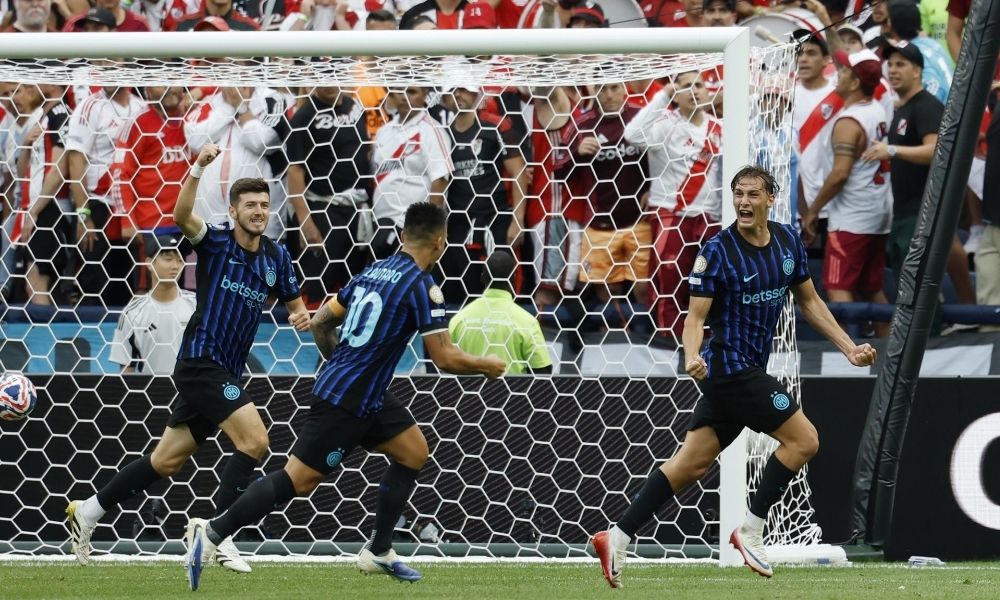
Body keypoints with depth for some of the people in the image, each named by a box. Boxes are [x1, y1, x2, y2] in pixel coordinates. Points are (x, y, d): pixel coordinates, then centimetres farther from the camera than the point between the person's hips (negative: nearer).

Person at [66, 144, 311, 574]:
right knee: (254, 441, -21)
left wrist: (301, 316, -4)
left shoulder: (276, 257, 9)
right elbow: (181, 216, -27)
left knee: (167, 461, 14)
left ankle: (88, 511, 28)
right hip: (201, 360, -7)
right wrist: (198, 168, -41)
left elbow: (294, 303, 21)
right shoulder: (215, 243, -7)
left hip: (224, 372, 7)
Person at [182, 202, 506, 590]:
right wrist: (488, 366, 1)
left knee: (414, 452, 15)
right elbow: (445, 359, -17)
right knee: (299, 481, -6)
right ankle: (213, 532, -5)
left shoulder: (374, 271, 10)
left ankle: (379, 551, 18)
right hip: (346, 403, -9)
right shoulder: (421, 286, -15)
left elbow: (321, 322, 16)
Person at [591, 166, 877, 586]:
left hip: (748, 371, 7)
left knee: (692, 464, 6)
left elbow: (809, 301, 18)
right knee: (803, 439, -9)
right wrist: (692, 356, -34)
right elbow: (696, 316, -14)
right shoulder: (717, 251, -14)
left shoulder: (788, 241, 6)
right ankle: (750, 532, 0)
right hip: (730, 366, -7)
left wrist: (848, 348, 13)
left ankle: (617, 538, 7)